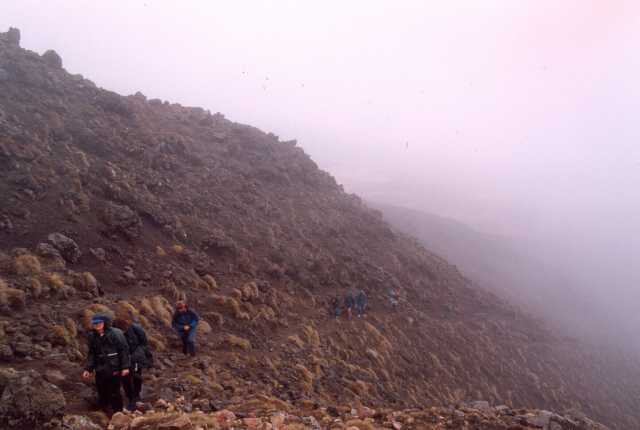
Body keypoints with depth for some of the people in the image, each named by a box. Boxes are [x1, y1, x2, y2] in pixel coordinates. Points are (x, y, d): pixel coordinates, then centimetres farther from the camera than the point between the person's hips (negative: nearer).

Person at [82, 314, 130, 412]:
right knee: (102, 393, 13)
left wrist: (125, 367, -13)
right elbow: (91, 354, 15)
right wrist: (88, 369, 8)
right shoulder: (92, 336, 6)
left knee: (114, 393, 2)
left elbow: (124, 350, -10)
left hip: (114, 369, -5)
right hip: (100, 370, 5)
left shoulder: (115, 333, -11)